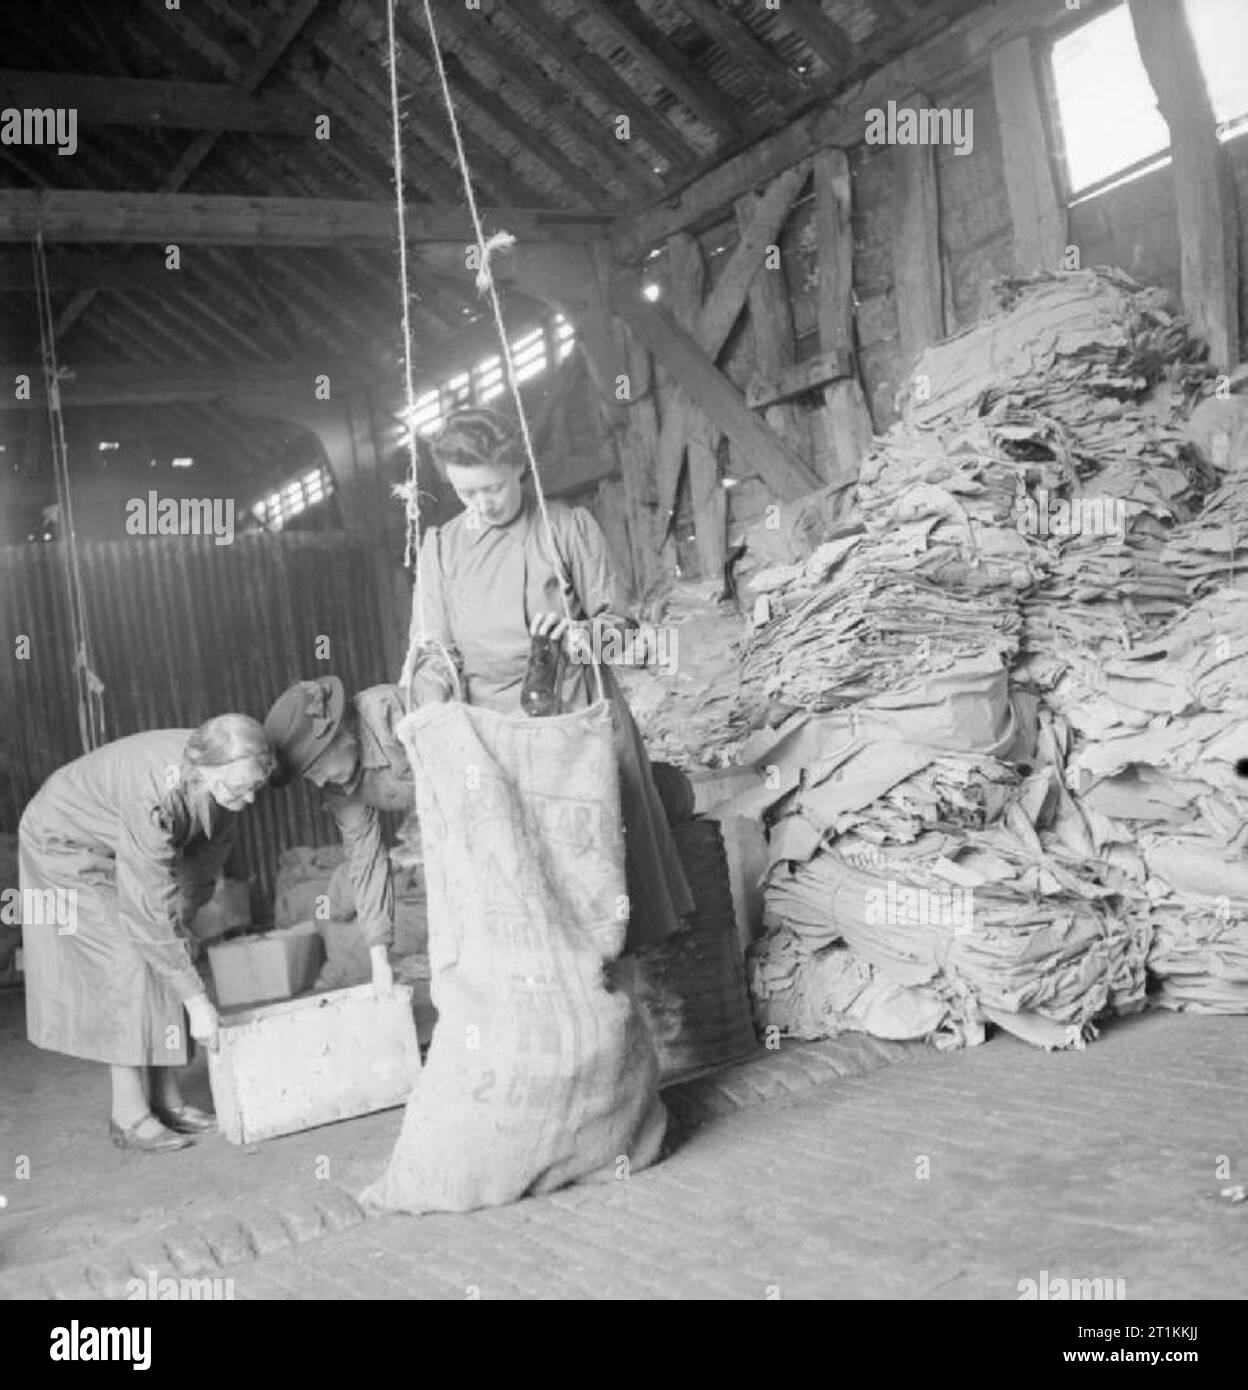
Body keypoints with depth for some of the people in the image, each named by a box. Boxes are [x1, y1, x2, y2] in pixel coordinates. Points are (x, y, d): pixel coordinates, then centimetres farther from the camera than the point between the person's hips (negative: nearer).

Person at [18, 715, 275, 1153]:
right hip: (66, 846, -7)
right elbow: (146, 912, -39)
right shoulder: (153, 794, -43)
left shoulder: (221, 775, -22)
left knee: (163, 965, 2)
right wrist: (196, 999, -35)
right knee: (129, 971, -13)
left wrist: (183, 918, 2)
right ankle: (129, 1117, -5)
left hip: (125, 850, 7)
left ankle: (165, 1099, 9)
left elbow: (213, 847, -2)